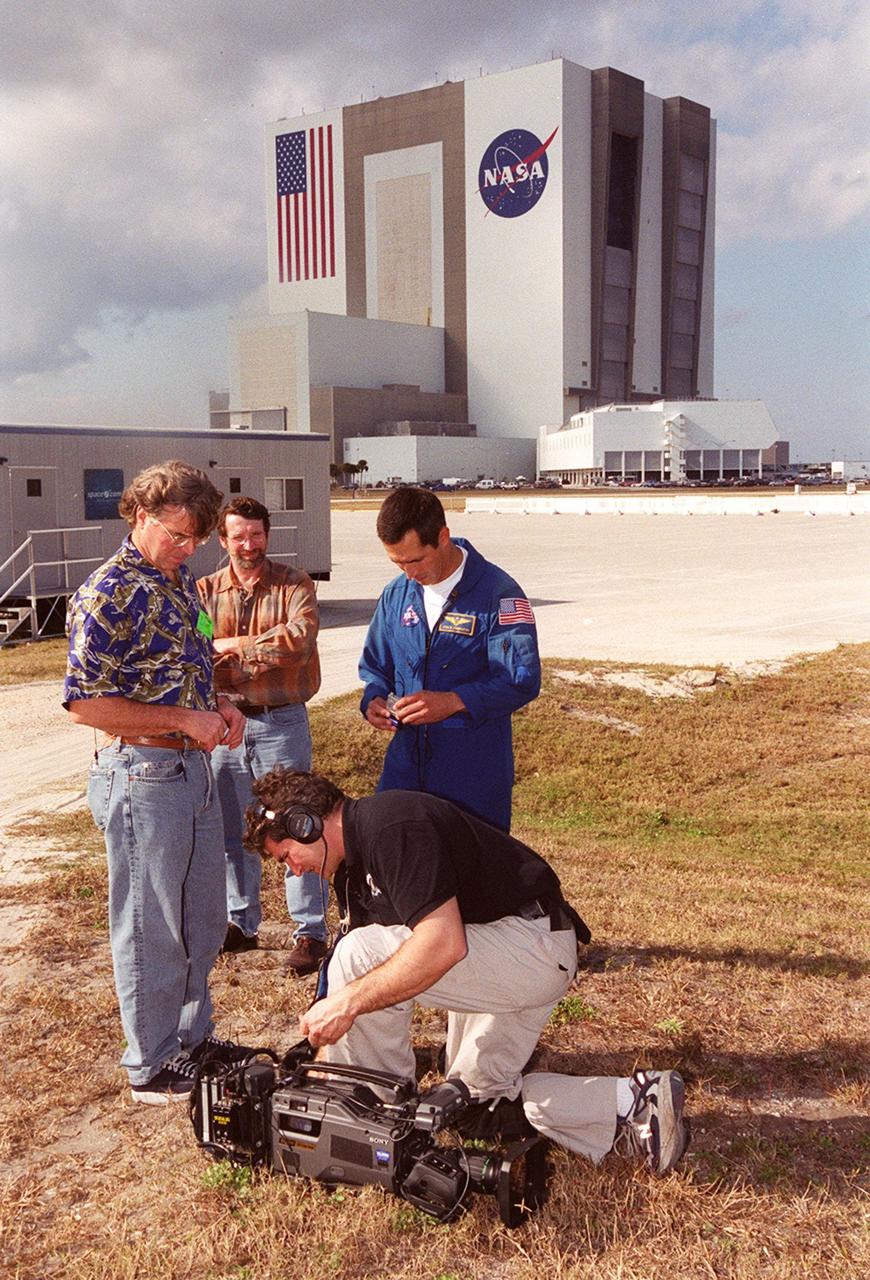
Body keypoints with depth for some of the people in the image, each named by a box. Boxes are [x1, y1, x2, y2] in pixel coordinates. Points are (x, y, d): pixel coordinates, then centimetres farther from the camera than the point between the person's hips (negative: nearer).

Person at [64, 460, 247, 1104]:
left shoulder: (183, 582, 10)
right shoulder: (109, 594, -17)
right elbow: (85, 702, -20)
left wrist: (220, 707, 2)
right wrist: (185, 720, -20)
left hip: (194, 768, 9)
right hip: (143, 776, -8)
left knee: (204, 921, 19)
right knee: (152, 930, 5)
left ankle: (193, 1035, 37)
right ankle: (152, 1067, 22)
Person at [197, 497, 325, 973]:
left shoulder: (294, 586, -3)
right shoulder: (206, 591, 5)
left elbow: (299, 639, -21)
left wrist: (233, 645, -14)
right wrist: (267, 654, -21)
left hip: (281, 722, -4)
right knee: (232, 829, 14)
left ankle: (310, 930, 11)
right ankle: (241, 923, 29)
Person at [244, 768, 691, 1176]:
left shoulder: (390, 828, -21)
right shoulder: (352, 867, 12)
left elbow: (443, 944, -31)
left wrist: (348, 1001, -27)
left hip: (535, 944, -12)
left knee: (358, 956, -20)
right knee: (478, 1092, 19)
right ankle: (634, 1102, 15)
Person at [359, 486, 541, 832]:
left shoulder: (497, 594, -10)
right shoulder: (396, 594, 8)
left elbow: (523, 680, -15)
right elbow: (374, 666, 19)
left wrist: (452, 701, -23)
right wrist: (373, 700, -3)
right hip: (405, 765, 5)